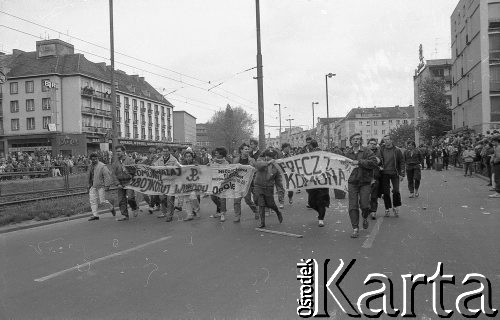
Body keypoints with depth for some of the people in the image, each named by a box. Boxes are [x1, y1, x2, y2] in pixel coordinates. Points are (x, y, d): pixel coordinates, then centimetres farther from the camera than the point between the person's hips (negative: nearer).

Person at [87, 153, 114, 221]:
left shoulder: (102, 166, -11)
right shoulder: (91, 166, 12)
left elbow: (107, 176, -13)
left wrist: (107, 186, -17)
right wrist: (89, 185, 22)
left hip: (101, 186, -7)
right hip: (93, 186, 7)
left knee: (102, 201, -5)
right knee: (92, 201, 1)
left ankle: (111, 207, 22)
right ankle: (95, 215, 5)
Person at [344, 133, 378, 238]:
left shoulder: (366, 151, -1)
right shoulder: (348, 154, 11)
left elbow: (374, 162, -15)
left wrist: (359, 162, -19)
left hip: (365, 183, -2)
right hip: (352, 183, 2)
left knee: (364, 205, -4)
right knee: (353, 206, -4)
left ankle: (365, 218, 30)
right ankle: (355, 229, 4)